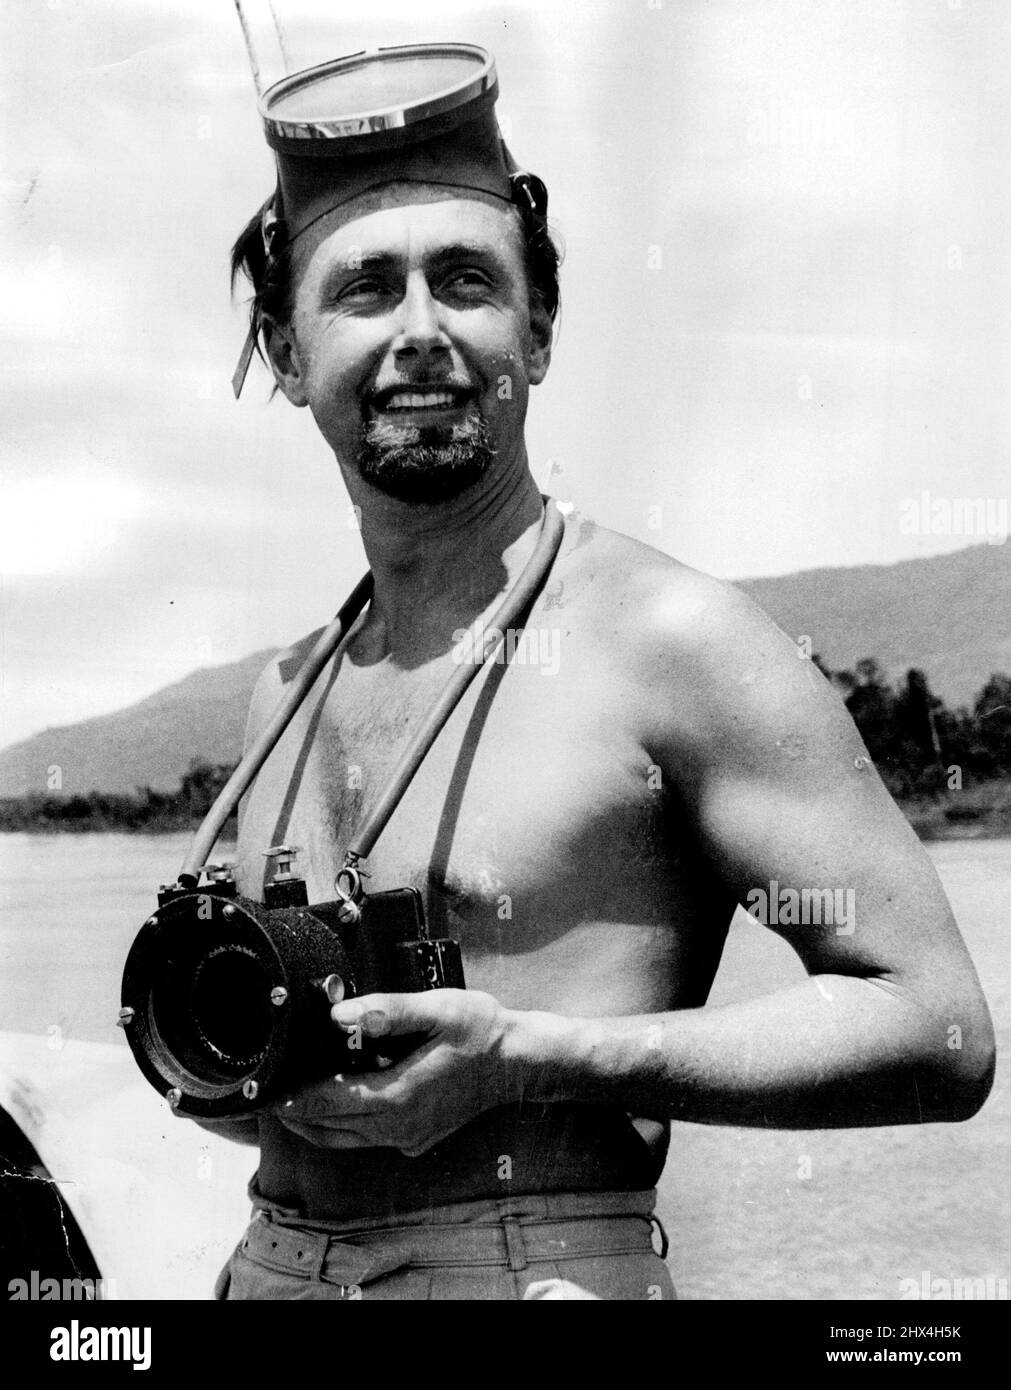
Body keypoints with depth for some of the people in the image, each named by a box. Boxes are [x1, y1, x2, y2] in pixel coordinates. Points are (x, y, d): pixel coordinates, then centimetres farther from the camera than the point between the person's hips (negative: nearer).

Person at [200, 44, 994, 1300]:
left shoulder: (666, 636, -10)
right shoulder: (286, 693, 9)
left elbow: (936, 1030, -13)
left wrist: (523, 1056, -19)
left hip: (533, 1262, -5)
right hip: (265, 1264, 5)